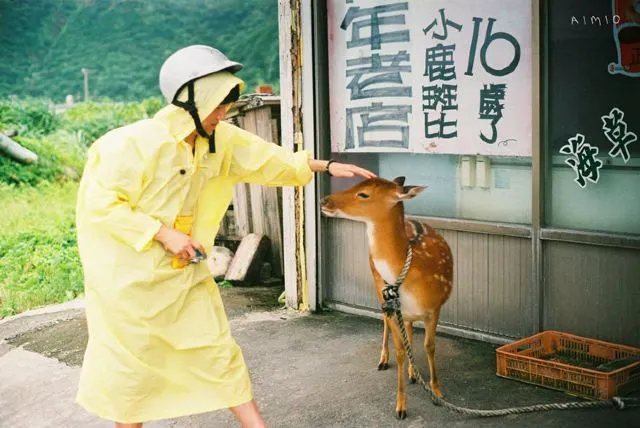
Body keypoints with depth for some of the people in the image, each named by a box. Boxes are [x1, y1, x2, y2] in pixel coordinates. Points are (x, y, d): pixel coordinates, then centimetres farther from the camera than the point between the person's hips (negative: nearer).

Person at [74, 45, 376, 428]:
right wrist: (163, 234, -22)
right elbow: (101, 204, -20)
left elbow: (266, 158, 8)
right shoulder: (137, 142, -21)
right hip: (132, 275, -6)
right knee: (130, 365, 8)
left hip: (185, 271, 6)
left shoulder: (218, 138, -1)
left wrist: (327, 166, 3)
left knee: (218, 350, 10)